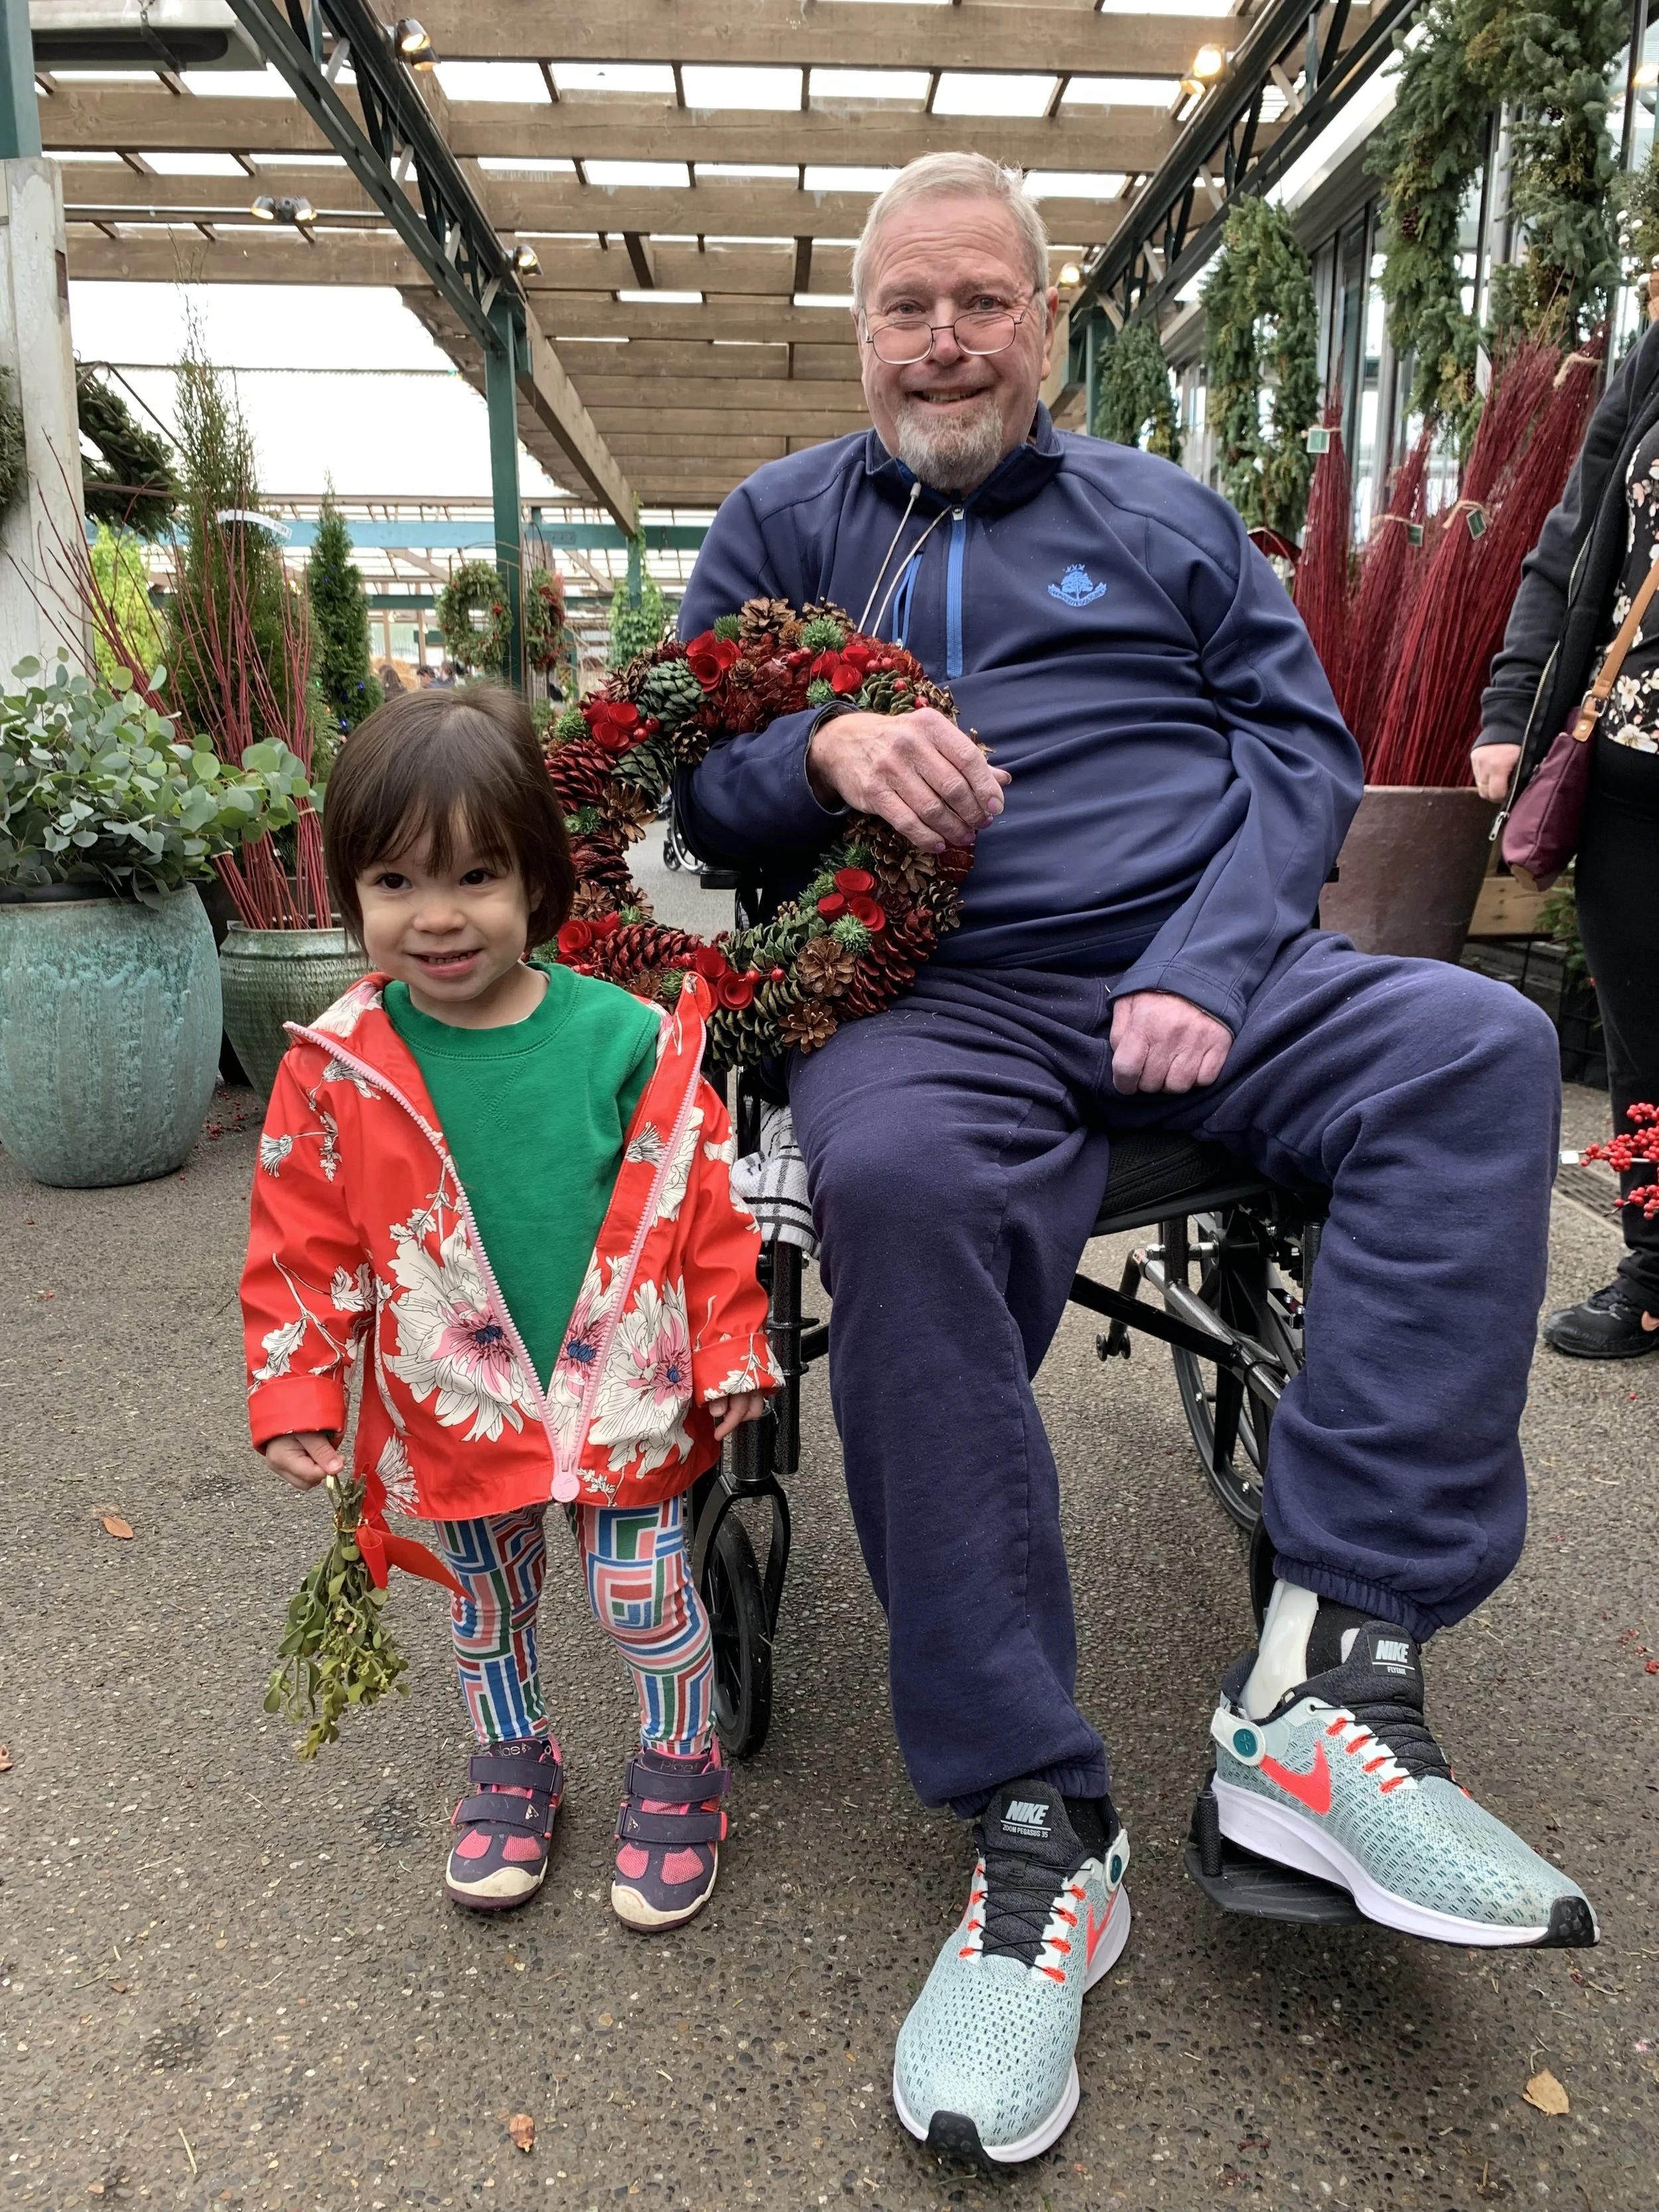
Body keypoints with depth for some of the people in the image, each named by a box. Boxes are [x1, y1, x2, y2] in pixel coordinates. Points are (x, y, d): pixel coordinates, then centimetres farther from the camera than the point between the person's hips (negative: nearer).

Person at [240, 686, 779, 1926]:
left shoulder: (630, 1040, -13)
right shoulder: (337, 1072, -10)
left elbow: (704, 1202, -6)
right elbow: (303, 1245, -1)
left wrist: (732, 1352, -2)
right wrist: (296, 1394, -3)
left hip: (623, 1395, -1)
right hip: (456, 1409, 2)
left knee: (647, 1602, 10)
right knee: (492, 1606, 21)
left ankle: (680, 1771, 37)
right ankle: (515, 1765, 48)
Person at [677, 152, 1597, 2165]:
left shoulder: (1164, 512, 22)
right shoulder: (781, 524, 21)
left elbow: (1302, 739, 12)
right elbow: (692, 781, 13)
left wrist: (1211, 965, -7)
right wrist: (824, 747, -11)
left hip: (1203, 978, 3)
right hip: (941, 1004, -2)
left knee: (1478, 1050, -25)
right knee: (896, 1177, -36)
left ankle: (1328, 1677, -26)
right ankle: (1035, 1830, -26)